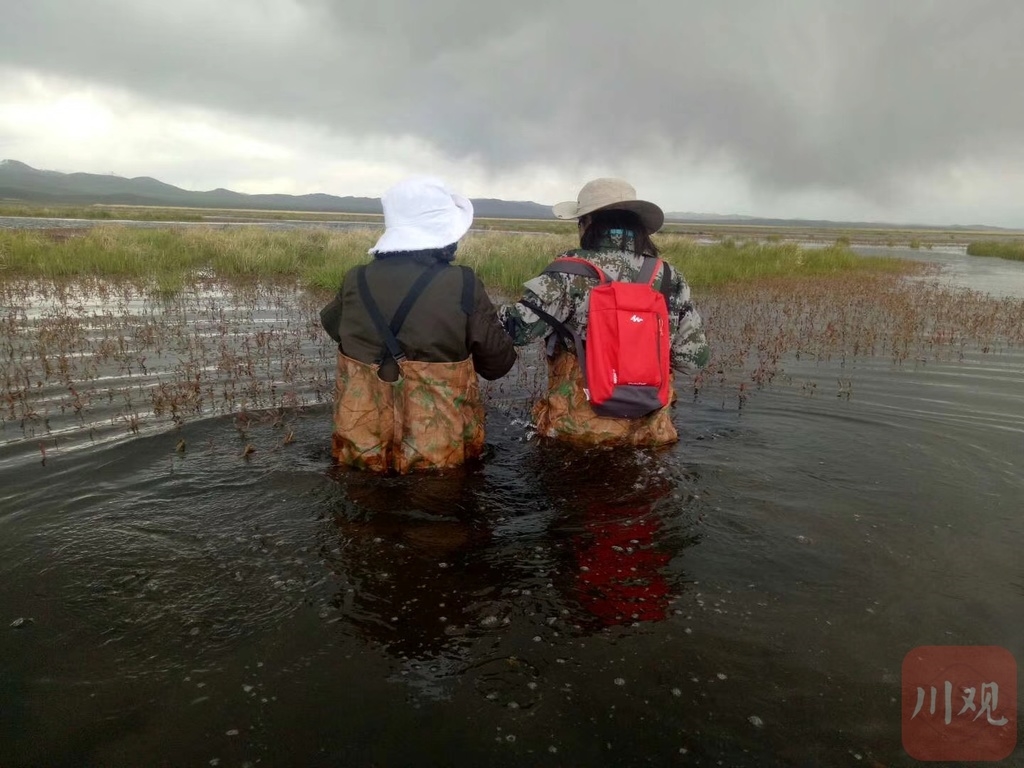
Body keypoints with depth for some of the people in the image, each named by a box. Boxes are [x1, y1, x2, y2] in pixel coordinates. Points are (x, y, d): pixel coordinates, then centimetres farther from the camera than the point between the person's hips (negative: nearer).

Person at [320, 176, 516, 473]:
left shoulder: (355, 282, -6)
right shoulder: (464, 286, -15)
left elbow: (332, 325, 16)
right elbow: (498, 363, -6)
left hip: (361, 453, 3)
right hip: (441, 458, -2)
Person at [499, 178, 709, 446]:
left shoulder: (572, 270, -11)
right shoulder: (669, 278, -1)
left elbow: (520, 327, -15)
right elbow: (694, 357, 1)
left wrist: (500, 315, 6)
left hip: (577, 427, -3)